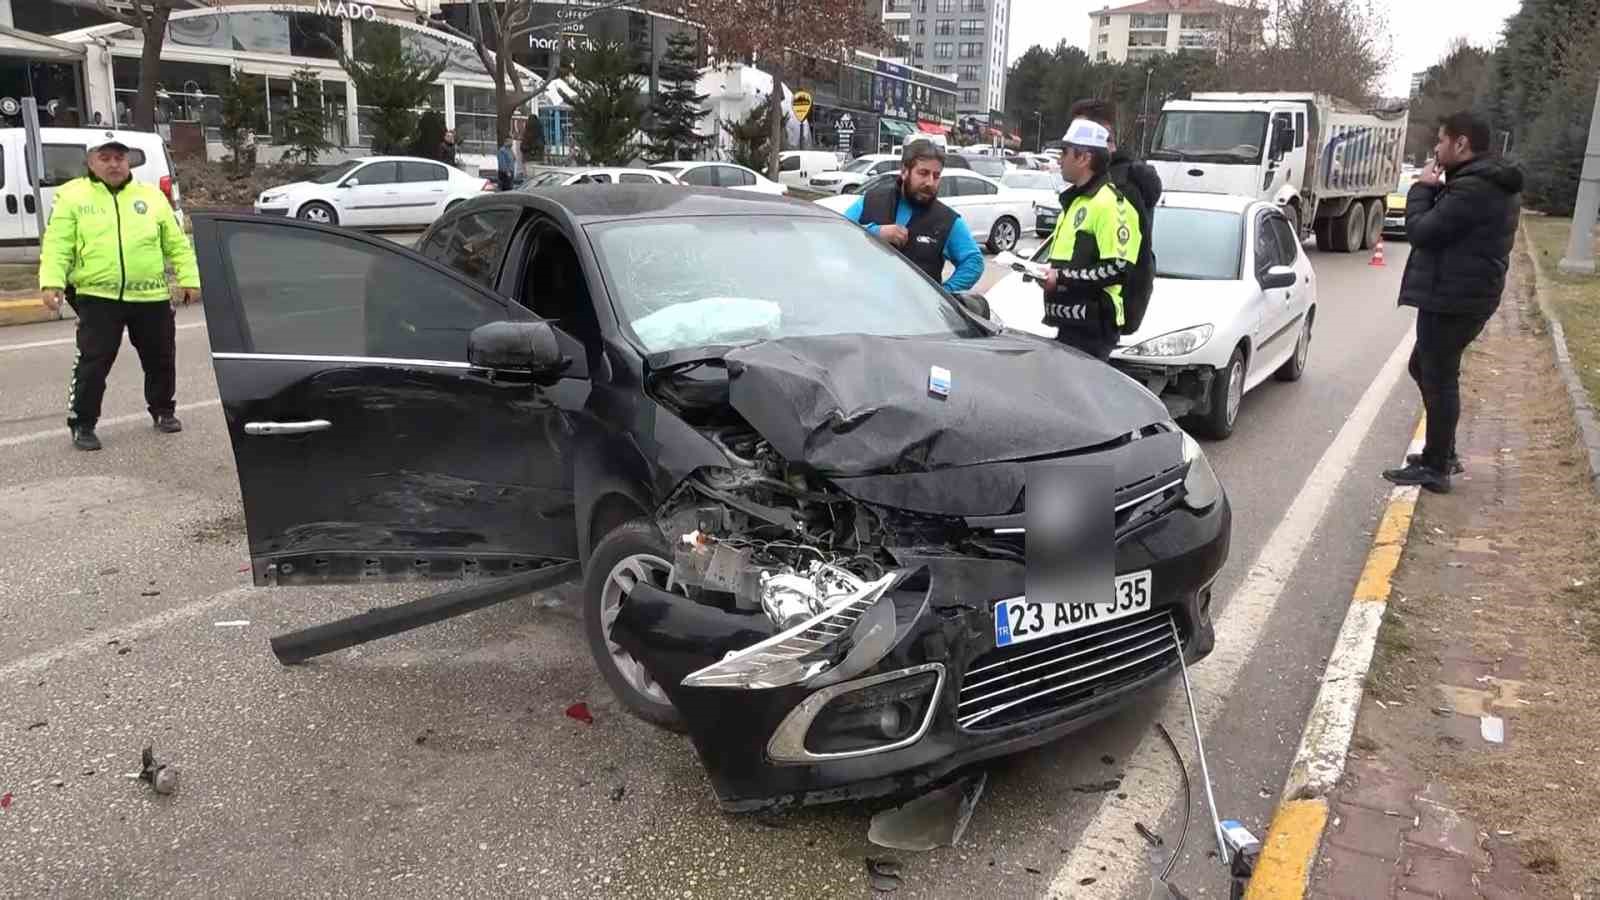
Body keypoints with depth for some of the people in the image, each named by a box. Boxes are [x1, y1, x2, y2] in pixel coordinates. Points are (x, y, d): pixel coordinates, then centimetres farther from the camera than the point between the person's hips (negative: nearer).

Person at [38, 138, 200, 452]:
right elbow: (57, 246, -3)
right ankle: (82, 424, 7)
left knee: (160, 358, 12)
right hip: (97, 296, -2)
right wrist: (52, 282, -15)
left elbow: (177, 243, 11)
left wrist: (188, 278, 3)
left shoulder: (151, 196, 10)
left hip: (151, 296, 3)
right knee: (93, 362, -4)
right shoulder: (72, 196, 3)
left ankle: (163, 411, 32)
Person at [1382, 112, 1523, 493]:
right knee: (1425, 367, 22)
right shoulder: (1494, 184, 14)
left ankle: (1435, 468, 4)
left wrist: (1423, 187, -6)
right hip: (1467, 295, 11)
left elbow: (1420, 230, -18)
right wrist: (1437, 189, 6)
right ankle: (1443, 452, 29)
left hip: (1451, 298, -11)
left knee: (1439, 379, -3)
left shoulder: (1471, 188, -21)